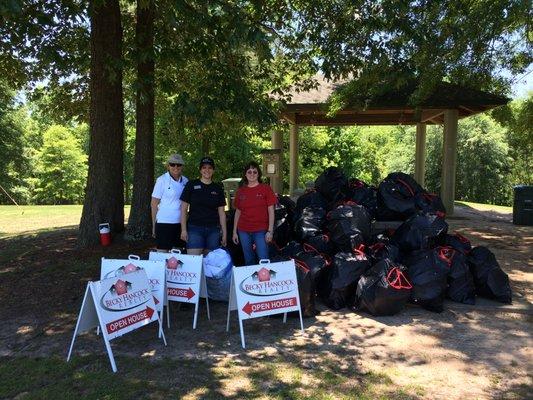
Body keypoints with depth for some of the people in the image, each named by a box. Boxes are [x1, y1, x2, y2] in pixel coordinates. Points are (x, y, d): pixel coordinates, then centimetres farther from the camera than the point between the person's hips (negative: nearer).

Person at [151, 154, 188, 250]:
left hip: (180, 223, 5)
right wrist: (154, 225, -5)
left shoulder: (185, 181, 8)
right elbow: (154, 204, -4)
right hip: (164, 223, -5)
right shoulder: (162, 180, -5)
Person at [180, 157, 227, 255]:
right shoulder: (191, 185, 3)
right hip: (195, 228, -2)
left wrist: (224, 232, 7)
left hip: (213, 230, 3)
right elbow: (184, 209, 3)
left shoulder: (218, 188, 10)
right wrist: (183, 229, -4)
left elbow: (221, 212, 11)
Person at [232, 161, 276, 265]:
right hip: (244, 231, 3)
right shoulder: (240, 191, 9)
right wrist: (234, 232, 11)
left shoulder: (265, 189, -1)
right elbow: (238, 212, 14)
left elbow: (271, 211, -2)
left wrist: (270, 231, -8)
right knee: (249, 261, 12)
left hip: (261, 230, -3)